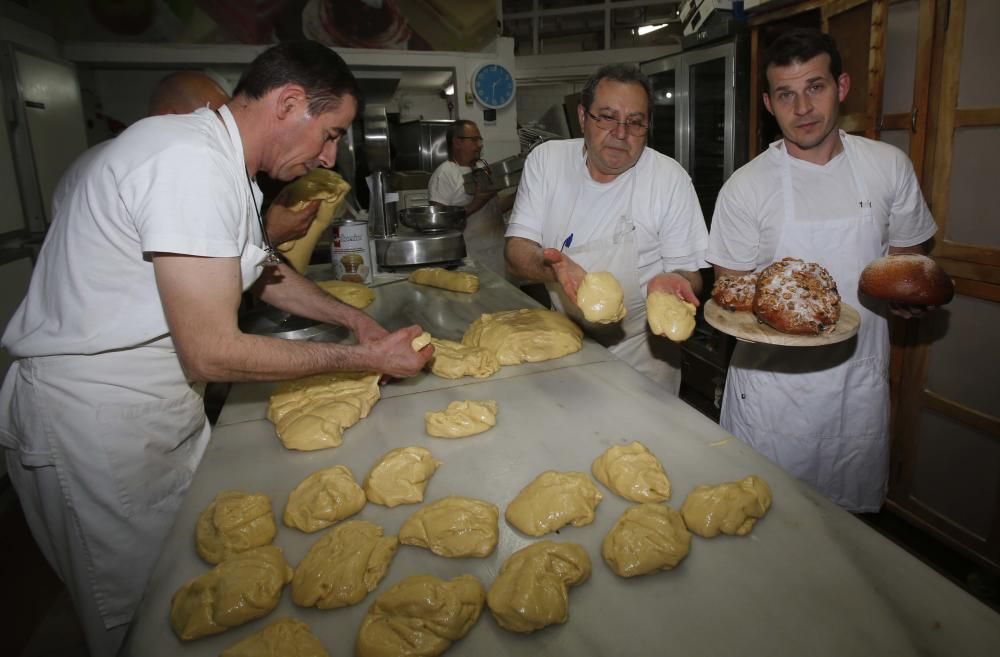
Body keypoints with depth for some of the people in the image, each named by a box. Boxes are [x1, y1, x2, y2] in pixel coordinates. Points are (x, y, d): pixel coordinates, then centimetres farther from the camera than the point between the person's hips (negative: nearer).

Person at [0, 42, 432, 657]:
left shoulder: (216, 156, 7)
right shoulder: (191, 163, -25)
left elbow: (263, 272, 20)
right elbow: (213, 354, -25)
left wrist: (354, 318, 8)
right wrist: (364, 358, -17)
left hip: (156, 408, 9)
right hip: (98, 419, -9)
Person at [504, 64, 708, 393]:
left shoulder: (671, 178, -9)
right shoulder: (545, 159, -4)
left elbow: (689, 274, -4)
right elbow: (517, 248, -7)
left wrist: (669, 282, -29)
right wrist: (551, 266, -30)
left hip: (640, 347, -1)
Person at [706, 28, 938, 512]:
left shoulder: (889, 166, 0)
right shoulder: (744, 188, -10)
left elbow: (907, 255, 13)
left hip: (860, 378, 3)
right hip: (773, 379, -3)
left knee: (851, 514, 19)